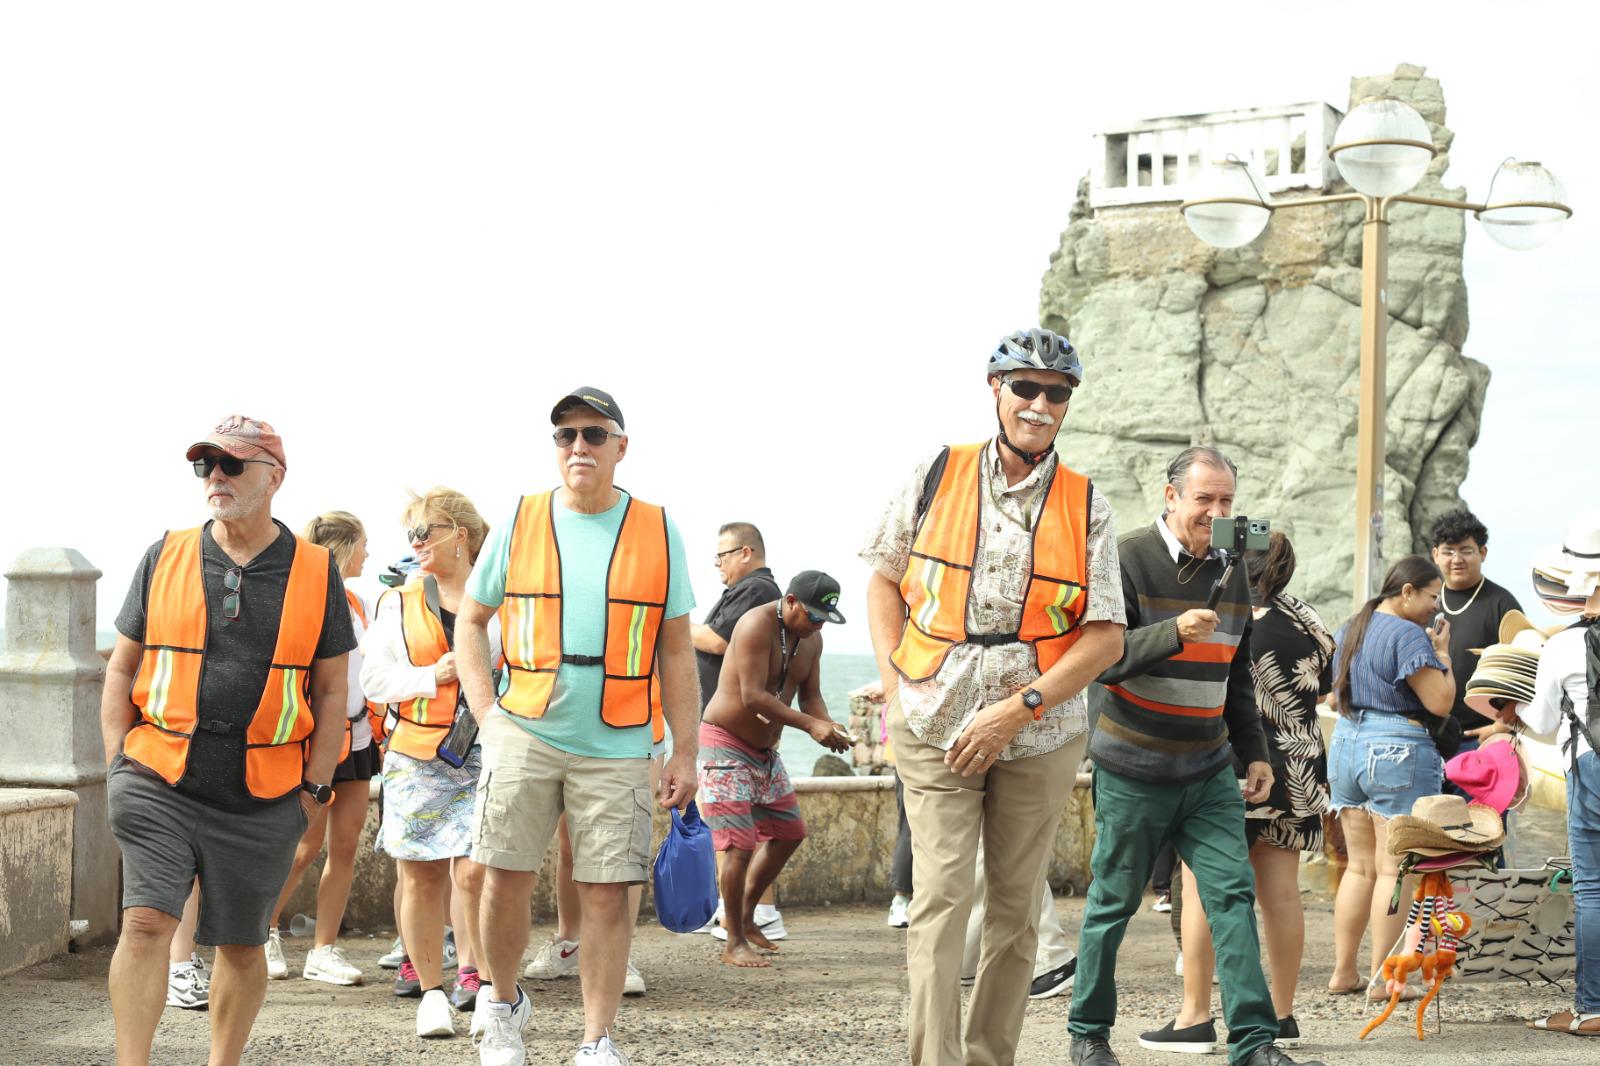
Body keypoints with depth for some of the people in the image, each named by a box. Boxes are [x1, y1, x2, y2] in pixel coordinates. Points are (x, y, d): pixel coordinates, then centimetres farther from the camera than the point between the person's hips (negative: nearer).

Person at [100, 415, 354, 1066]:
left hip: (263, 795, 0)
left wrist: (315, 786, 2)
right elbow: (122, 669, 11)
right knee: (146, 922, -12)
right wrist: (119, 763, 3)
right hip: (160, 782, 0)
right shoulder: (165, 558, 6)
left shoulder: (315, 572, 4)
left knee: (241, 944, 8)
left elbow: (331, 690, 8)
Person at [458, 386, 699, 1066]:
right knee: (506, 879, 1)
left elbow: (676, 650, 7)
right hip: (525, 732, 0)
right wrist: (485, 710, 1)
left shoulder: (657, 532, 5)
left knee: (608, 895, -2)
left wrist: (684, 751, 2)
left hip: (617, 746, 0)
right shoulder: (521, 523, 5)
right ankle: (504, 1005, 26)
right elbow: (471, 620, 13)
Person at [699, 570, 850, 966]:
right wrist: (811, 726, -32)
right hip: (725, 744, -9)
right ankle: (735, 944, -4)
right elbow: (753, 696, -28)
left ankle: (744, 917, 30)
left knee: (788, 832, 16)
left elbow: (810, 695, 10)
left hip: (764, 750, 9)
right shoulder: (757, 626, -22)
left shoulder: (811, 639, 5)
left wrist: (830, 727, -13)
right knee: (739, 844, -13)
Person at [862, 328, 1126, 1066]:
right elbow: (884, 580, 13)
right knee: (941, 897, -10)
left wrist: (1018, 708, -12)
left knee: (1014, 908, 8)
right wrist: (895, 680, 0)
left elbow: (1106, 638, -2)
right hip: (935, 730, -1)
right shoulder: (937, 478, 2)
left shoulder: (1086, 507, 2)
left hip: (1040, 736, 1)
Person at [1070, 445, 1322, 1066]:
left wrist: (1254, 753, 16)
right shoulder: (1129, 560, -10)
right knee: (1113, 903, 5)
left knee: (1232, 894, -5)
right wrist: (1174, 632, -30)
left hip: (1208, 772, 5)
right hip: (1134, 773, -5)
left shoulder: (1231, 573, 10)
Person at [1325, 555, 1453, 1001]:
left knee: (1360, 866, 14)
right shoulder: (1408, 635, -14)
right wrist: (1441, 653, -2)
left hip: (1346, 746, 8)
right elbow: (1440, 702, -17)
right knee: (1395, 870, -3)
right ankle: (1382, 978, -3)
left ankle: (1343, 972, 14)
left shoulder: (1350, 630, 13)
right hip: (1399, 751, -8)